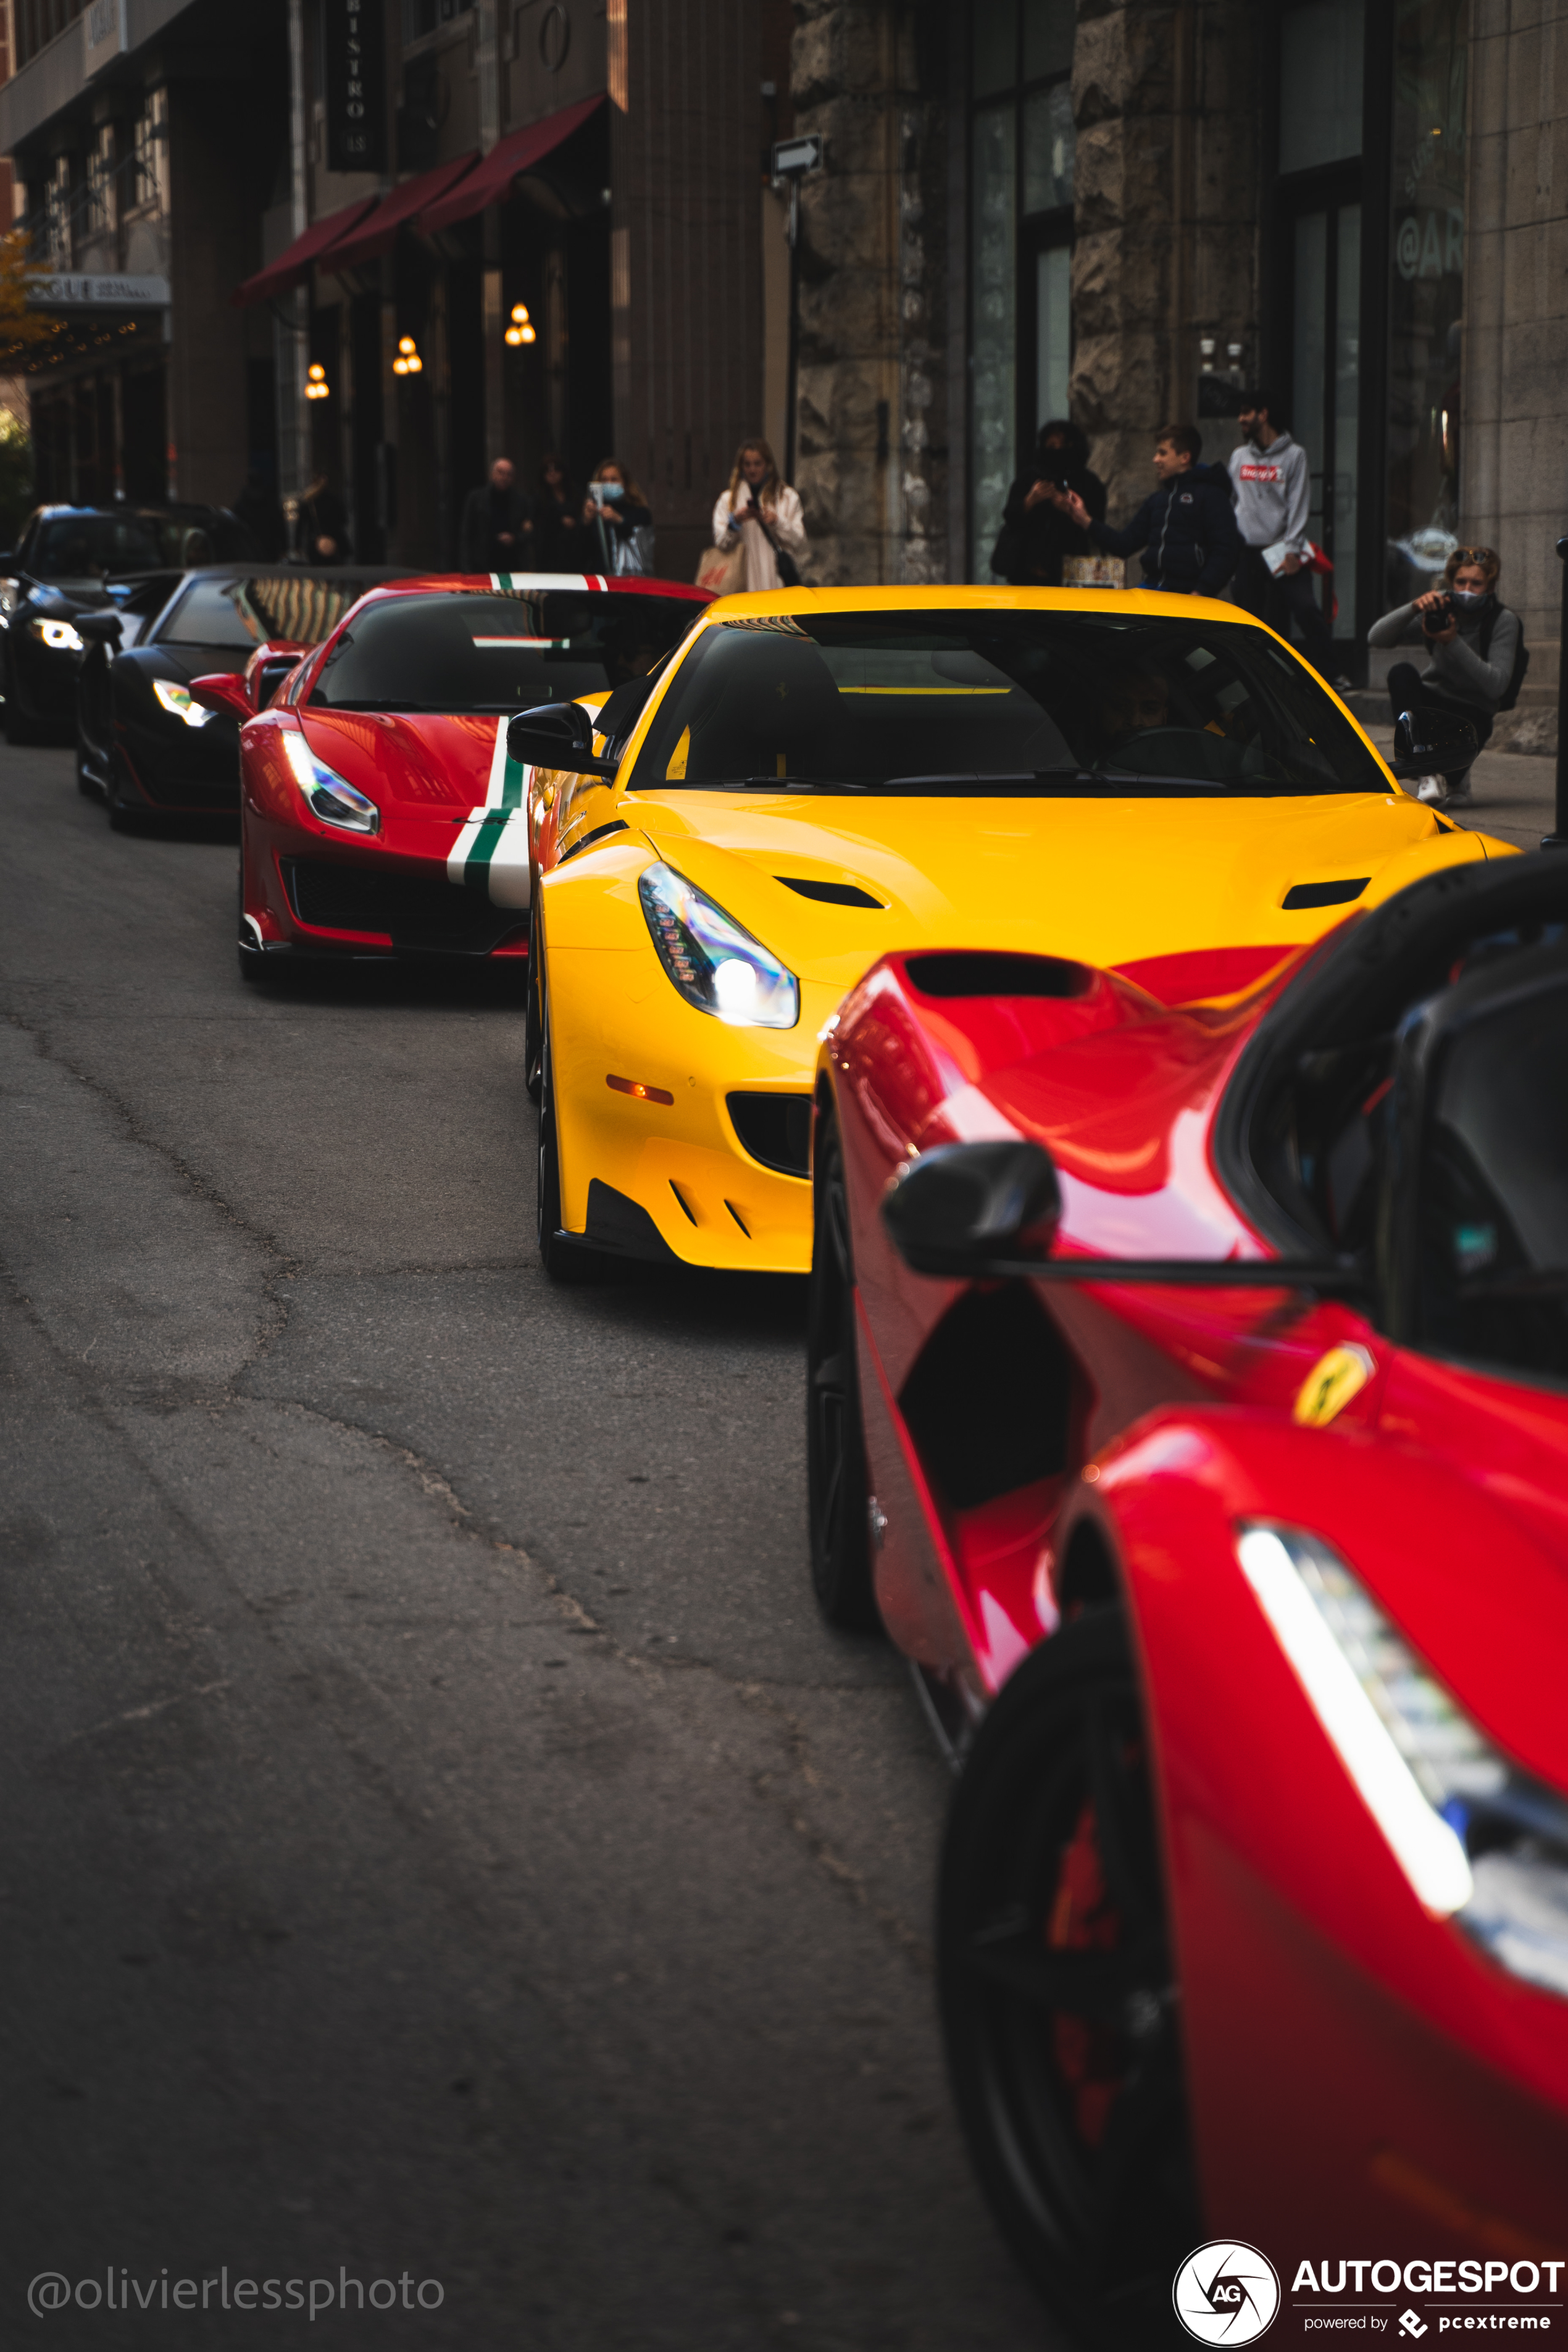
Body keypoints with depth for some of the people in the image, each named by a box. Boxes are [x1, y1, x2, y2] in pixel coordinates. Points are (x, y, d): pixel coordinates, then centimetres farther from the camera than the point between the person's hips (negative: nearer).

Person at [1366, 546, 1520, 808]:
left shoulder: (1503, 621, -11)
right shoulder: (1439, 610, -4)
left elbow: (1496, 686, -23)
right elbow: (1375, 637, -13)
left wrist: (1454, 643, -30)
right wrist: (1415, 607, -29)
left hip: (1472, 713, -3)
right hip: (1431, 702, 3)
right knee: (1401, 672, -30)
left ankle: (1454, 780, 2)